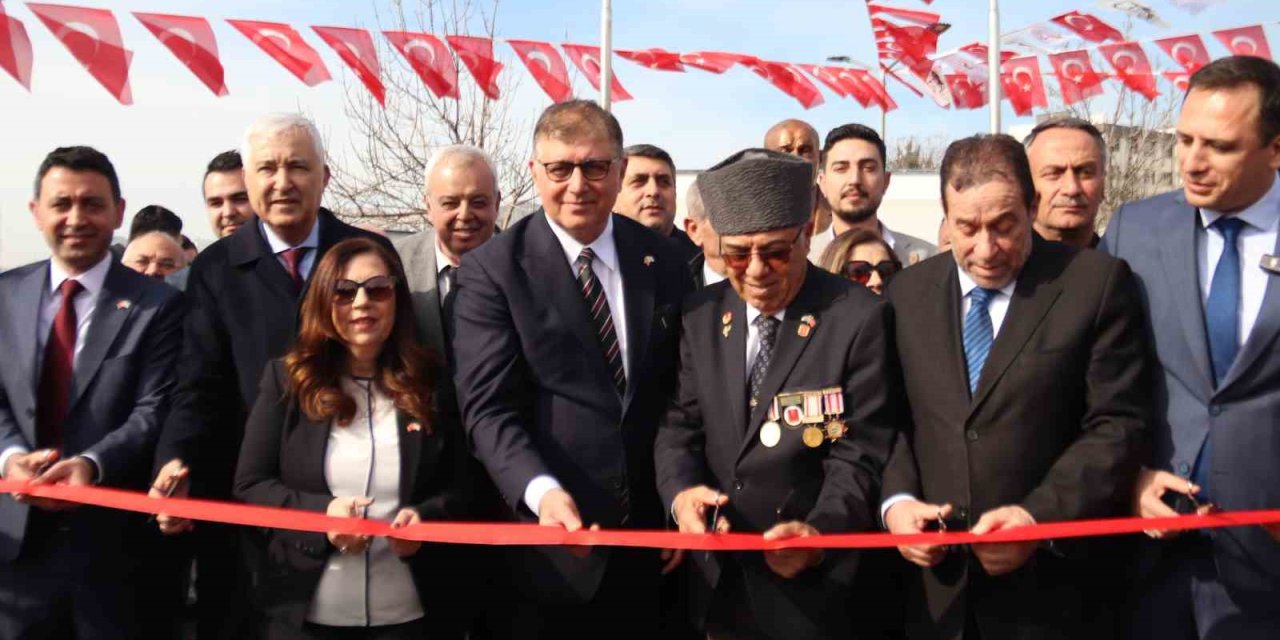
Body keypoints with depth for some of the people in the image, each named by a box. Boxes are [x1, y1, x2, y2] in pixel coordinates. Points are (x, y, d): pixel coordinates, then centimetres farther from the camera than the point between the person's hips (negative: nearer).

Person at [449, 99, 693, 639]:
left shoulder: (662, 261, 5)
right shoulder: (493, 270, -7)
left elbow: (682, 395, 9)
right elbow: (488, 408, -13)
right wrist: (541, 491, -28)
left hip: (649, 536, 4)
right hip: (551, 538, -3)